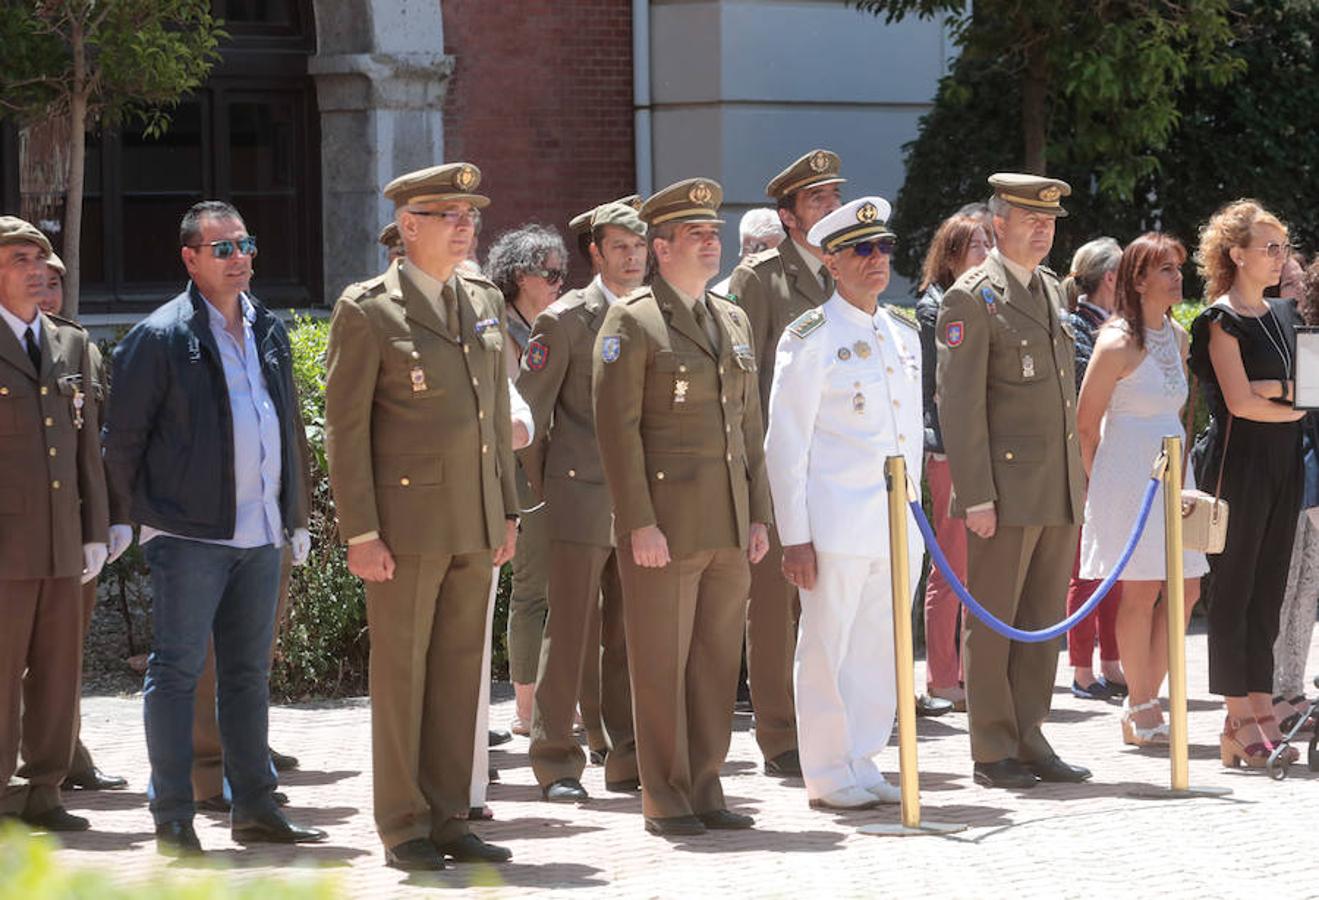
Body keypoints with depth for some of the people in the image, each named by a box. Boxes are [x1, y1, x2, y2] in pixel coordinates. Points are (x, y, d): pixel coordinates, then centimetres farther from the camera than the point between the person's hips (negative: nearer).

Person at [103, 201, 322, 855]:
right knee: (176, 672, -4)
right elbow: (123, 436, -3)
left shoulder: (268, 331, 14)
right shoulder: (160, 336, -6)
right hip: (190, 532, -6)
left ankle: (254, 808, 18)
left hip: (260, 533, 6)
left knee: (248, 673, 12)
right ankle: (173, 820, -1)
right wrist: (127, 517, -4)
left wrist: (295, 514, 18)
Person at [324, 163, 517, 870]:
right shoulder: (366, 311, -6)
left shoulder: (485, 303, 13)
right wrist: (360, 533, -12)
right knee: (400, 673, 0)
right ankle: (403, 828, 6)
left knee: (459, 671, 8)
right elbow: (345, 428, -8)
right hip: (406, 520, -6)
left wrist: (507, 512, 13)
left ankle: (448, 819, 14)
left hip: (474, 523, 6)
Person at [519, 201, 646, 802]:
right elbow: (528, 410, -2)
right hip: (582, 499, -5)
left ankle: (629, 759, 14)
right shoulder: (565, 320, -4)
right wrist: (544, 489, -1)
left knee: (635, 638, 7)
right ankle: (556, 762, 4)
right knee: (570, 634, -2)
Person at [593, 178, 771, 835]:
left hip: (728, 527, 6)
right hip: (664, 524, -6)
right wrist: (639, 524, -16)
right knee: (661, 663, -1)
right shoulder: (631, 323, -6)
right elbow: (617, 429, -11)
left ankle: (704, 791, 16)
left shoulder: (734, 322, 15)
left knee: (718, 662, 8)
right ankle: (665, 801, 5)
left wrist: (758, 514, 11)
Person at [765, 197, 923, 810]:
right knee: (827, 649, -2)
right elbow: (785, 443, -7)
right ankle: (828, 775, 6)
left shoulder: (903, 337, 14)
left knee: (880, 648, 9)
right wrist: (795, 536, -11)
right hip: (836, 523, -6)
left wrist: (913, 516, 17)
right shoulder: (811, 338, -6)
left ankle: (863, 764, 19)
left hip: (895, 525, 6)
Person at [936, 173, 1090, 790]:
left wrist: (1078, 478, 17)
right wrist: (976, 497, -17)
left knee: (1043, 623, 9)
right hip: (1006, 491, -7)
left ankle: (1028, 739, 16)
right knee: (993, 624, -1)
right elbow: (958, 403, -12)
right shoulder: (972, 299, -8)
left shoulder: (1052, 290, 16)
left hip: (1061, 491, 7)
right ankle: (993, 752, 4)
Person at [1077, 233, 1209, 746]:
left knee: (1185, 590, 3)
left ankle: (1143, 703, 12)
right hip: (1129, 474, -7)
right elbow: (1086, 422, -7)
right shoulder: (1118, 343, -12)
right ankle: (1142, 712, 3)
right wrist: (1102, 479, 1)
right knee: (1141, 591, -6)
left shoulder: (1177, 337, 11)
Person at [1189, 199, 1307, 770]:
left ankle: (1261, 712, 7)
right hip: (1239, 461, -7)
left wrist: (1270, 388, -6)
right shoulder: (1223, 321, -6)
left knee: (1268, 589, 6)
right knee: (1234, 588, -5)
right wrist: (1292, 408, -1)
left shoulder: (1283, 316, 17)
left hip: (1283, 465, 7)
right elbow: (1238, 402, -14)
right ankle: (1239, 721, -3)